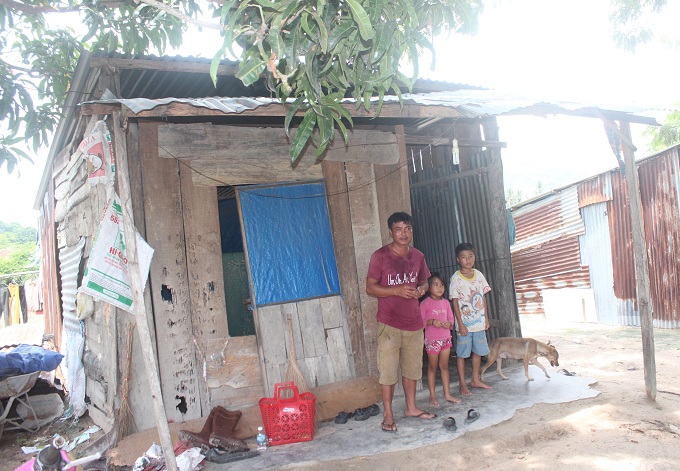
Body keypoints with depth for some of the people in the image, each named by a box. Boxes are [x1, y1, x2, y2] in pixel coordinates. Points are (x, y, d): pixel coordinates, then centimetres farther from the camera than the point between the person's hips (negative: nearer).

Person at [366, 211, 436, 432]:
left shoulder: (418, 256, 6)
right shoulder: (380, 256, -10)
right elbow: (370, 288, -11)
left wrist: (421, 289, -5)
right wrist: (397, 291, -23)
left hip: (414, 322, 5)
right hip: (389, 324, -5)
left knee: (412, 367, 15)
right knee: (388, 370, -1)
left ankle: (411, 407, 31)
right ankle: (388, 414, 11)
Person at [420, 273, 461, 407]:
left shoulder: (446, 302, 7)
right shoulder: (425, 303, -9)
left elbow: (451, 319, 12)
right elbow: (420, 321, -11)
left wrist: (449, 324, -10)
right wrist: (432, 322, -24)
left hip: (446, 338, 5)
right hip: (432, 339, -5)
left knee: (444, 366, 12)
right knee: (432, 367, 6)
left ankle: (447, 394, 19)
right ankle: (432, 396, 14)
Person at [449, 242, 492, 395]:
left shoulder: (479, 275, 4)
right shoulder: (455, 278, -10)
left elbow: (483, 298, 9)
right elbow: (455, 302, -11)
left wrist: (486, 318, 7)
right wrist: (460, 324, -14)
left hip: (479, 322, 5)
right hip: (464, 323, -5)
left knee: (478, 351, 14)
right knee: (462, 353, 3)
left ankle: (475, 380, 28)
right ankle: (462, 384, 12)